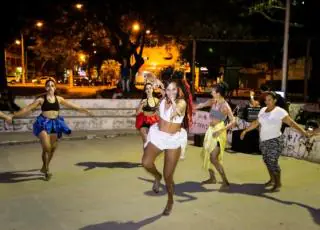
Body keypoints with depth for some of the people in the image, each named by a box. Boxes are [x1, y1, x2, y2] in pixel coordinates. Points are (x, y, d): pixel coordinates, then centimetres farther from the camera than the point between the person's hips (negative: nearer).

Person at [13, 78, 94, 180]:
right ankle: (46, 169, 6)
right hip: (44, 123, -4)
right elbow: (27, 109, -5)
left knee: (53, 148, 11)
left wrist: (84, 110, 14)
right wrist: (13, 116, -10)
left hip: (55, 123, 4)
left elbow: (72, 105, 12)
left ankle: (45, 167, 33)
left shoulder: (59, 99, 5)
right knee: (46, 147, -15)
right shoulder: (41, 99, -4)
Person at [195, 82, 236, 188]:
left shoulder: (225, 106, -17)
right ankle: (212, 178, 27)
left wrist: (220, 131, -27)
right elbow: (200, 106, 15)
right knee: (206, 155, 13)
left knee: (213, 158, -12)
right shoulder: (213, 102, 4)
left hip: (218, 132, -8)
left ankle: (225, 181, -2)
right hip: (211, 130, 8)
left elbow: (233, 121, -20)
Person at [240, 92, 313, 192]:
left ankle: (278, 183, 10)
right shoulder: (263, 110, 7)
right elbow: (256, 123, 18)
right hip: (264, 141, 7)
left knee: (273, 162, -9)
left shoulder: (280, 112, -14)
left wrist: (304, 132, -30)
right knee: (267, 161, 15)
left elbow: (292, 123, -20)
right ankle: (272, 180, 34)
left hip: (275, 141, -7)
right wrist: (245, 130, 21)